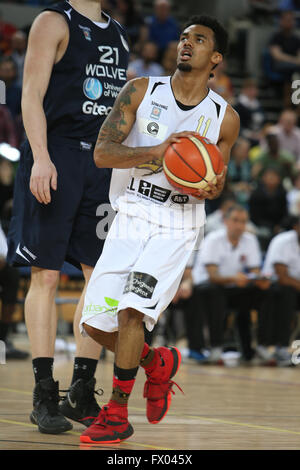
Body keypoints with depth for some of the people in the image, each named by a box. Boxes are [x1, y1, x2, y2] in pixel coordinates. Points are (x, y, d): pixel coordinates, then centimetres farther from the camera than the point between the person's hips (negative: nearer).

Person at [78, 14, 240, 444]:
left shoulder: (224, 118, 1)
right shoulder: (141, 91, -2)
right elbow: (102, 153, -10)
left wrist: (210, 189, -10)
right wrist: (157, 152, -26)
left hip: (177, 227, -2)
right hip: (129, 219, 2)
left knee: (130, 311, -21)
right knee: (95, 323, 1)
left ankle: (117, 414, -8)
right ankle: (157, 363, 30)